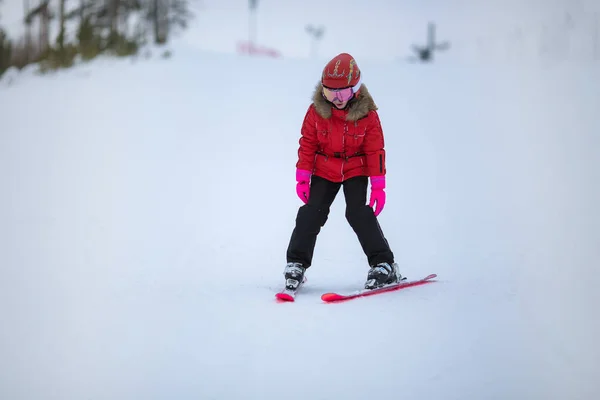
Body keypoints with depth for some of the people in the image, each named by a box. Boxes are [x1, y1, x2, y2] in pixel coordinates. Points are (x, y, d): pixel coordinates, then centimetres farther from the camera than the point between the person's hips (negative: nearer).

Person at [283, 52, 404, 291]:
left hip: (356, 170, -2)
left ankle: (384, 265, -9)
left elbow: (375, 150, -9)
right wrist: (302, 177, -3)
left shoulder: (367, 113, -15)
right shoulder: (316, 111, -12)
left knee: (359, 214, -14)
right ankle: (296, 263, 2)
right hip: (324, 170, 2)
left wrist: (378, 185, -10)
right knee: (311, 213, -8)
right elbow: (307, 145, -2)